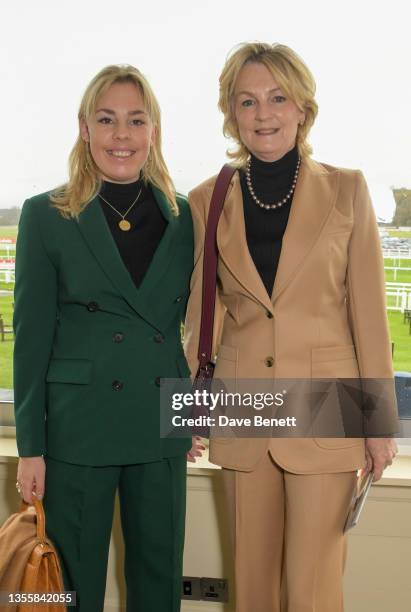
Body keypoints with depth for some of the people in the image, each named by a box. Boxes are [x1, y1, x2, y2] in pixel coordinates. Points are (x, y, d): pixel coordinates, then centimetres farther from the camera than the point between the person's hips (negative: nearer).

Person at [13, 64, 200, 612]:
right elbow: (32, 336, -4)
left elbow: (191, 322, 11)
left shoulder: (182, 216, 4)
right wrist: (30, 446, -6)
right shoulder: (46, 216, -4)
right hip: (78, 425, -2)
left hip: (161, 423, 3)